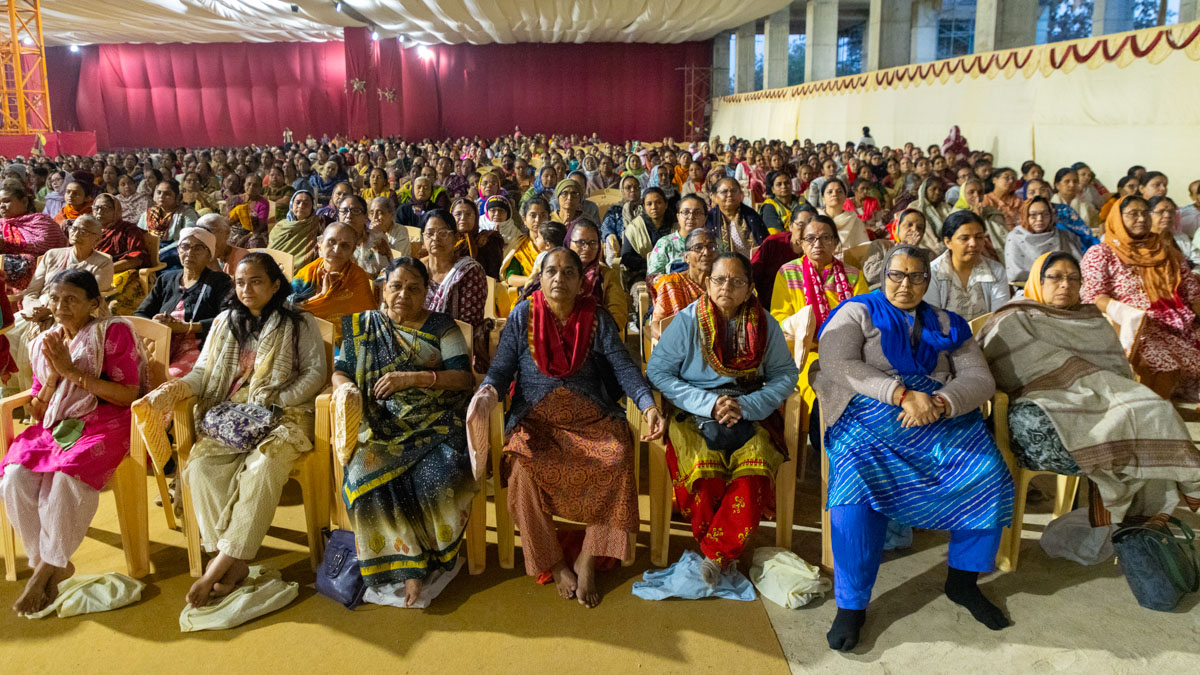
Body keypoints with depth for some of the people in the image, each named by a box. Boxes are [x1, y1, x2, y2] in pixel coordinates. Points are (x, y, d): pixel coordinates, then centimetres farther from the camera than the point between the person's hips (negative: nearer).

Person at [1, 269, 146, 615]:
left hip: (105, 424, -5)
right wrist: (53, 375, -5)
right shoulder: (45, 344, 14)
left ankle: (47, 568, -13)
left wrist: (73, 371, -14)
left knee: (68, 477, -33)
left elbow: (129, 395, -11)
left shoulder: (114, 332, -3)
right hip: (56, 427, 6)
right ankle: (54, 565, -7)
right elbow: (39, 410, 14)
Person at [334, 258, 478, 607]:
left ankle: (424, 557, -8)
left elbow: (464, 377, -1)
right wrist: (346, 386, -7)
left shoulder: (442, 327, 10)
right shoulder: (363, 326, 17)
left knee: (440, 476, -32)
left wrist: (413, 377, -12)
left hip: (436, 424, -1)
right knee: (366, 474, -30)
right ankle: (410, 568, -18)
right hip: (382, 427, 2)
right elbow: (340, 371, 18)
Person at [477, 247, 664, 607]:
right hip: (535, 419, 0)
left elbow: (623, 366, -1)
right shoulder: (522, 315, 7)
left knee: (618, 457, -29)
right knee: (524, 464, -31)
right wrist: (489, 390, -20)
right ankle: (554, 564, -11)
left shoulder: (597, 318, 7)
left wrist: (648, 404, -19)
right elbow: (502, 367, 4)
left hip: (592, 417, 1)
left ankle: (587, 559, -13)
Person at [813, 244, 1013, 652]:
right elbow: (837, 365, -8)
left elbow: (980, 378, 8)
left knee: (989, 472, -21)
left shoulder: (946, 324, 21)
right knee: (855, 486, -31)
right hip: (871, 416, -3)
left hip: (944, 417, 4)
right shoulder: (857, 312, 11)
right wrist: (903, 394, -17)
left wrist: (941, 402, -15)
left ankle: (963, 581, 1)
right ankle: (851, 605, -17)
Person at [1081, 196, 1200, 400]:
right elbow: (1093, 295, -6)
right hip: (1134, 329, -6)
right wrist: (1121, 311, -25)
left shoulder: (1168, 252, 25)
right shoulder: (1100, 254, 7)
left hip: (1180, 326, 6)